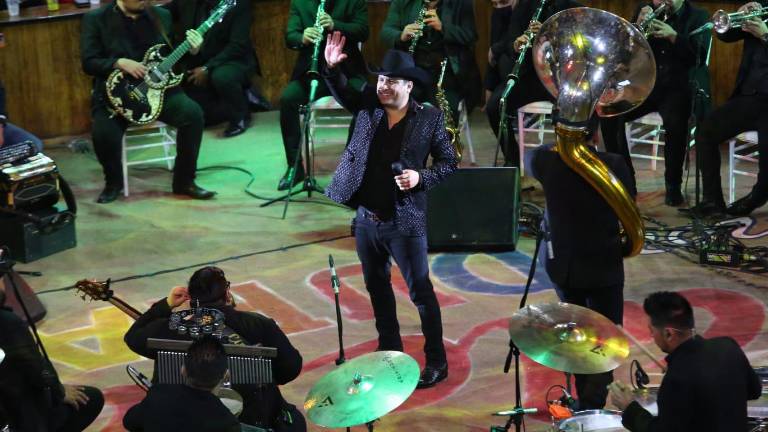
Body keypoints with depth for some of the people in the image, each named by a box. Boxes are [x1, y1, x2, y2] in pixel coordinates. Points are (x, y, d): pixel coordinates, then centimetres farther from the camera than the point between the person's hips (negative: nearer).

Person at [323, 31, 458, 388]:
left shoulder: (429, 118, -7)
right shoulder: (368, 107, 4)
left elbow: (449, 162, -2)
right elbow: (343, 93, 11)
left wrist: (420, 177, -18)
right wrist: (332, 68, -9)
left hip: (404, 222, -5)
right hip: (365, 219, 5)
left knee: (420, 291, 1)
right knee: (377, 290, 16)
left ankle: (437, 362, 10)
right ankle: (390, 355, 29)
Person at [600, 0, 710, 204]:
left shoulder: (698, 17, 1)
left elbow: (700, 57, -13)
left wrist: (673, 36, -25)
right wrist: (638, 26, -15)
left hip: (679, 86, -4)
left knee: (674, 122, -35)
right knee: (610, 113, -22)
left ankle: (673, 185, -15)